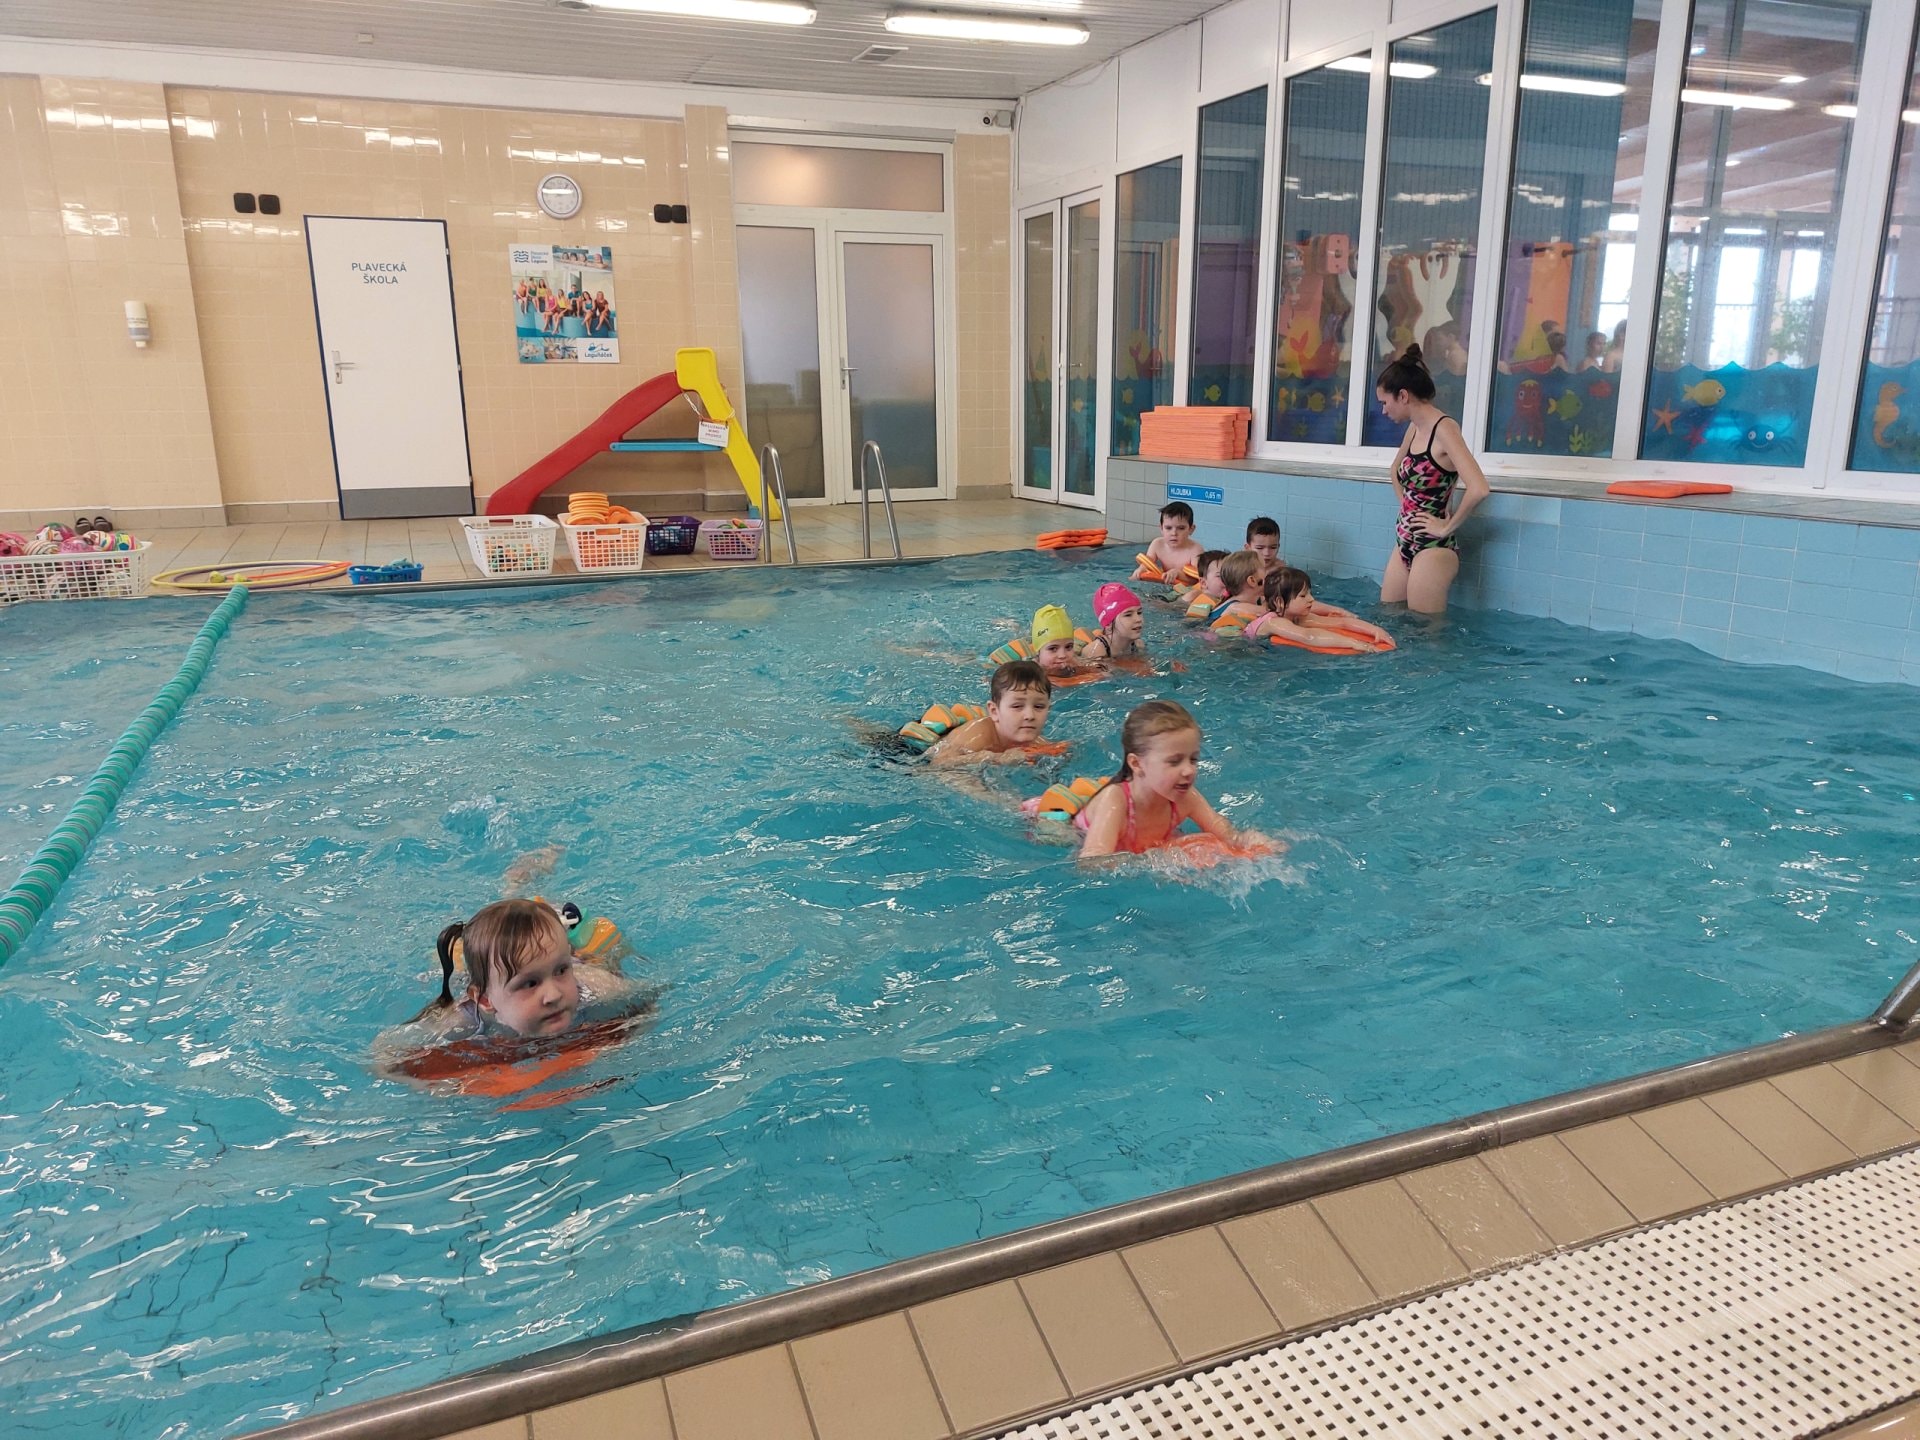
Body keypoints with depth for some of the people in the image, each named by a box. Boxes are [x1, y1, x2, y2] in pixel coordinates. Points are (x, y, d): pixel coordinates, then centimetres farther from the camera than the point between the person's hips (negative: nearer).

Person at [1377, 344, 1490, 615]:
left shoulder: (1444, 428, -17)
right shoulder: (1414, 429, 9)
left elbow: (1478, 489, -30)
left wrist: (1448, 527, -15)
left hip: (1432, 549, -9)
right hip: (1405, 543, 9)